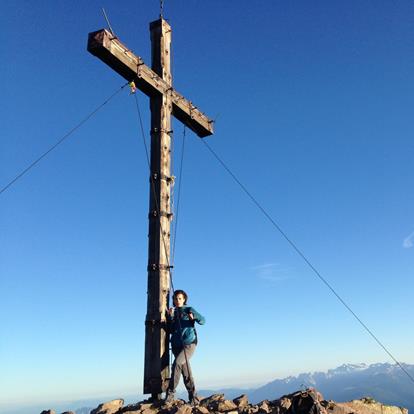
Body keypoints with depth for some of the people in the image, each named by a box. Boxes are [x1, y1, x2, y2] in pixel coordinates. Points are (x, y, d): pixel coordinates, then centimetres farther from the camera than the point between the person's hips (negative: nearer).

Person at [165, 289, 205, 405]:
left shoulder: (189, 309, 2)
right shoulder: (172, 313, 14)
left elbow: (203, 321, -8)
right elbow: (171, 330, 6)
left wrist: (194, 316, -29)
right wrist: (170, 317, -8)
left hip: (189, 343, -4)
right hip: (176, 345, 4)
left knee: (177, 363, -24)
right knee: (185, 371, 2)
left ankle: (170, 394, -18)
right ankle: (193, 398, 8)